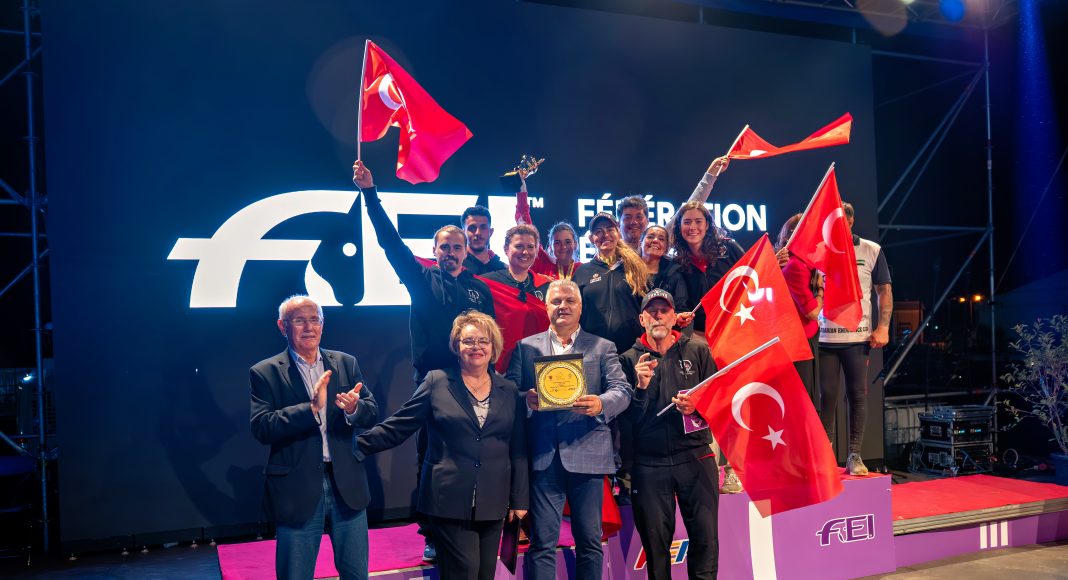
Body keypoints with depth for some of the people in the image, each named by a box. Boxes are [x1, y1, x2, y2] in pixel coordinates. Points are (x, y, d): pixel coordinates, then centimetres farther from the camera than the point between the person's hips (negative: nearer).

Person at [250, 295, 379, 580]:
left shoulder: (346, 363, 7)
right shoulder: (265, 372, -3)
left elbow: (372, 412, 2)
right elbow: (261, 428, -14)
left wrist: (354, 408, -22)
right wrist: (311, 408, -25)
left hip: (347, 485, 3)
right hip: (297, 490, -3)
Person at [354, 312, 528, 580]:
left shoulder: (509, 391, 7)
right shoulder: (437, 382, -1)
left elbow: (518, 450, 9)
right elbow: (397, 427, -2)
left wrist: (520, 498, 7)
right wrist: (358, 445, -14)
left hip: (493, 504, 3)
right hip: (450, 502, -3)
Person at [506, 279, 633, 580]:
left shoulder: (603, 347, 10)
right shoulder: (526, 347, 12)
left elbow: (623, 390, -1)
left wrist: (601, 404, -23)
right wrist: (526, 399, -17)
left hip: (586, 454, 0)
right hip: (543, 456, 0)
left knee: (590, 541, 8)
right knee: (542, 541, 1)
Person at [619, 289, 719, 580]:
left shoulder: (697, 352, 6)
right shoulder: (630, 359, 4)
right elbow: (629, 418, 0)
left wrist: (697, 407, -15)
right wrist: (641, 387, -16)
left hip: (695, 457, 0)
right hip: (649, 465, 0)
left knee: (706, 537, 1)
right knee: (655, 540, 9)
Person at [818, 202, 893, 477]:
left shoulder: (871, 251, 4)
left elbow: (885, 291, 6)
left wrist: (883, 327, -4)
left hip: (858, 337, 0)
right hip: (825, 337, 0)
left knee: (858, 395, 4)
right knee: (827, 395, 4)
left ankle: (854, 456, 13)